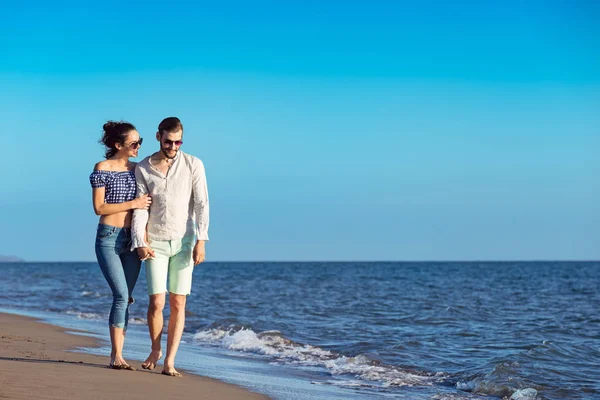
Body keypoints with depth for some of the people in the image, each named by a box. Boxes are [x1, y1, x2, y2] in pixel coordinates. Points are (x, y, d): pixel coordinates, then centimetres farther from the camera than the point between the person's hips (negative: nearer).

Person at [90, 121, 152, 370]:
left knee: (125, 298, 3)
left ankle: (116, 354, 8)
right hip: (109, 238, -5)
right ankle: (116, 356, -8)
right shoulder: (102, 168, -6)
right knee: (122, 295, -14)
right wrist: (133, 204, -13)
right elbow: (99, 207, -9)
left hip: (132, 239, 5)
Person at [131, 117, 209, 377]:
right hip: (155, 243, 0)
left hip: (183, 242, 0)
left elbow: (201, 204, -5)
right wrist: (140, 243, -10)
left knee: (178, 303, -2)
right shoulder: (143, 168, 1)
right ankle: (155, 350, 20)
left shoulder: (193, 165, -2)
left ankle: (169, 361, 3)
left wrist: (201, 241, -13)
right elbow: (140, 209, 0)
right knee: (156, 302, -5)